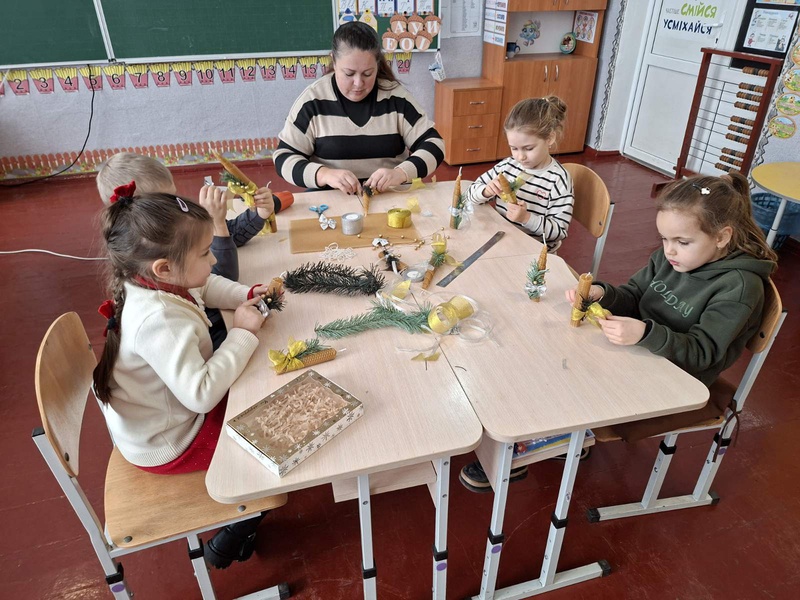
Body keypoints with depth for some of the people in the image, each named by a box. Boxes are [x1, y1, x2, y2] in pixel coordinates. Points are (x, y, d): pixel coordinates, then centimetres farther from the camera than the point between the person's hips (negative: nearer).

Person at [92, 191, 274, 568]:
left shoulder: (158, 282, -10)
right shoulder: (158, 322, -39)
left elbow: (207, 285, 10)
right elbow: (201, 394, -42)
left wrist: (246, 295, -8)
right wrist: (242, 333, -32)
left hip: (168, 412, 9)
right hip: (167, 445, -8)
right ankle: (231, 542, 23)